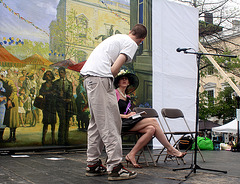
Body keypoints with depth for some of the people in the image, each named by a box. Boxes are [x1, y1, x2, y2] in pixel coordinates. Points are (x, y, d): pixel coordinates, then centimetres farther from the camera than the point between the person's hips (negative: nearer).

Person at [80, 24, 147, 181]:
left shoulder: (117, 37, 27)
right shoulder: (131, 44, 1)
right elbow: (114, 69, -10)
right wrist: (109, 79, 5)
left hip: (88, 75, 9)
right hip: (100, 77, -9)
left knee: (96, 122, 13)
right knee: (111, 124, -8)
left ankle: (93, 164, 18)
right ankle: (115, 167, -8)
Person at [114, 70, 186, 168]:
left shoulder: (127, 97, 25)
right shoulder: (115, 93, 1)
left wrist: (133, 114, 4)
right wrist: (126, 116, -13)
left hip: (129, 122, 8)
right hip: (120, 123, -8)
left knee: (151, 129, -19)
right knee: (153, 121, -18)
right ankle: (170, 149, -12)